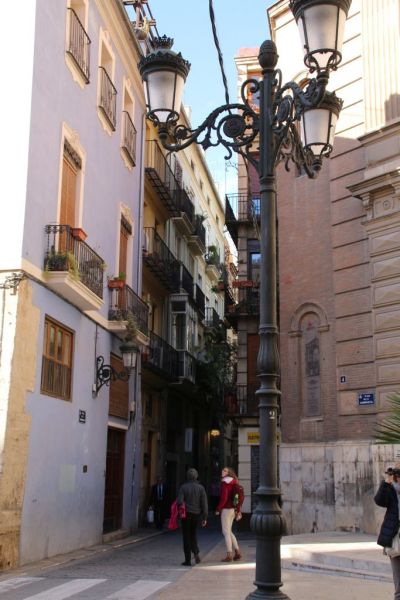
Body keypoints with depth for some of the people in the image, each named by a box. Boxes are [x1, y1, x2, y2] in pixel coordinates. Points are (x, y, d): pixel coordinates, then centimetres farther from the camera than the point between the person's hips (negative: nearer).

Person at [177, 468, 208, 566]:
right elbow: (204, 503, -1)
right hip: (197, 514, 3)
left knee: (186, 537, 5)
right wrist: (204, 517, 3)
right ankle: (196, 553, -1)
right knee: (193, 534, 20)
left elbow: (180, 501, -15)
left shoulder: (183, 487, -6)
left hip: (186, 514, -2)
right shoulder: (200, 488, 1)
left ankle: (188, 560, 5)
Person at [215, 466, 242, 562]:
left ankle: (229, 555, -1)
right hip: (233, 509, 8)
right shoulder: (234, 483, 13)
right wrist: (238, 510, 18)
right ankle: (237, 552, 16)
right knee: (229, 531, 17)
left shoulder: (224, 482, -12)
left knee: (226, 532, -2)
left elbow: (224, 498, -20)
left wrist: (218, 509, -10)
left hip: (226, 509, -8)